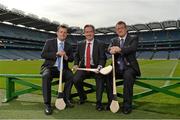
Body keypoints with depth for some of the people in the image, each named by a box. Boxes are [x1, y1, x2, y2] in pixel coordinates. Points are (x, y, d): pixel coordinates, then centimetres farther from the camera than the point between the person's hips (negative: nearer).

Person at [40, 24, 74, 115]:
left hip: (62, 68, 3)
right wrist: (56, 53, -20)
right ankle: (47, 104, -28)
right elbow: (43, 55, -7)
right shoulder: (49, 42, 4)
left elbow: (72, 59, 9)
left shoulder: (68, 46, 13)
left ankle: (66, 99, -10)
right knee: (46, 76, -35)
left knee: (71, 75, -28)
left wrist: (66, 57, -14)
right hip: (50, 67, -2)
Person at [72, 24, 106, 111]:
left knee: (100, 79, -32)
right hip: (83, 68, 3)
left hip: (95, 68, -2)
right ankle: (82, 97, 9)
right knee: (75, 80, -23)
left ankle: (98, 102, -14)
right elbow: (76, 56, 19)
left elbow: (102, 58, -5)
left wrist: (99, 67, -24)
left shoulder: (99, 45, 1)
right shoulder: (80, 44, 12)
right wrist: (76, 64, -2)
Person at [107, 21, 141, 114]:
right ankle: (111, 102, -11)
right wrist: (112, 50, -29)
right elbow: (109, 49, -3)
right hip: (117, 68, 3)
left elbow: (133, 48, -16)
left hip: (129, 67, -3)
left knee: (127, 76, -35)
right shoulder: (114, 40, 17)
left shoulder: (133, 38, 6)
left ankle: (127, 105, -23)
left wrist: (120, 49, -33)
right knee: (107, 75, -25)